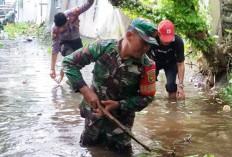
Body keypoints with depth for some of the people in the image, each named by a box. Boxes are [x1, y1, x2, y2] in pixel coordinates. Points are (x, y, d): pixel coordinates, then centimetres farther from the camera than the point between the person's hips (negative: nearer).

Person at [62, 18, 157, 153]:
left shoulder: (146, 65, -23)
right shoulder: (103, 47, -23)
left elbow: (146, 97, -14)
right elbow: (69, 62, -17)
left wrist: (118, 105, -27)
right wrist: (85, 90, -26)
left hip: (120, 116, 0)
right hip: (95, 109, 1)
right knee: (87, 145, 20)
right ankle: (101, 134, 48)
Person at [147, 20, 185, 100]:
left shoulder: (178, 41, -33)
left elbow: (180, 64, -24)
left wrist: (180, 85, -31)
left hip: (171, 63, -1)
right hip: (154, 62, 1)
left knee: (171, 85, -18)